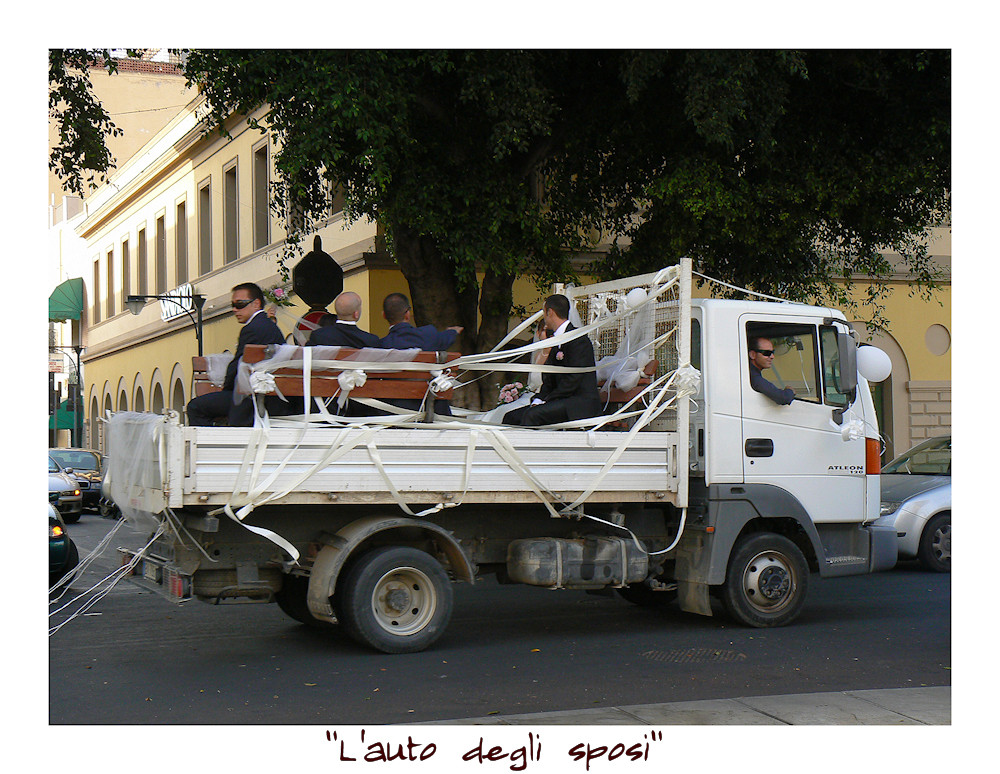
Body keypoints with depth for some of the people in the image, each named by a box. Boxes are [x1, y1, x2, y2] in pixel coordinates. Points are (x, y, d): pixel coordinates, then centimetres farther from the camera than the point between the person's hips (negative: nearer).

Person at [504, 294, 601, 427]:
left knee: (532, 415, -31)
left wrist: (544, 401, -16)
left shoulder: (578, 339, -11)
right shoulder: (557, 342, 19)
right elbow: (550, 380, 18)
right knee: (512, 417, -1)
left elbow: (572, 381, -18)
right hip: (562, 401, 9)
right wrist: (538, 400, 0)